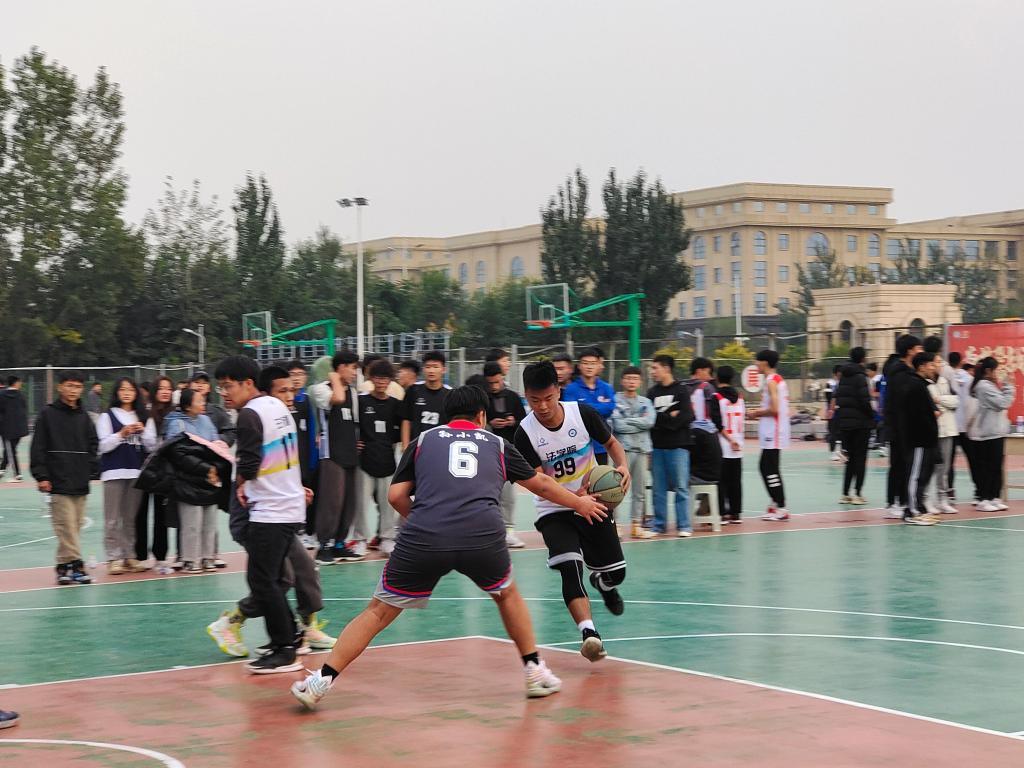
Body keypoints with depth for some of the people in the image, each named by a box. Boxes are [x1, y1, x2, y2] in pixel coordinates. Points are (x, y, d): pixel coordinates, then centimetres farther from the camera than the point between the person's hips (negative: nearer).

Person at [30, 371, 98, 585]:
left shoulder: (83, 417, 12)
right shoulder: (48, 415, -2)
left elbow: (93, 447, 16)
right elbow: (38, 448, -3)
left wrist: (94, 470, 3)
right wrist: (41, 476, -10)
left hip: (80, 481, 5)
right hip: (59, 481, -5)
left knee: (76, 525, 7)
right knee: (67, 525, -9)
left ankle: (64, 565, 15)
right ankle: (75, 564, -7)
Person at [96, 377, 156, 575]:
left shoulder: (143, 418, 13)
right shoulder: (107, 416, 4)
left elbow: (151, 446, 10)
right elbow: (103, 445, -3)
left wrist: (142, 432, -6)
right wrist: (121, 434, -15)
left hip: (136, 471, 3)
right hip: (114, 472, -3)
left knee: (131, 518, 8)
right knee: (112, 519, -5)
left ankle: (129, 557, 12)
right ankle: (114, 558, -3)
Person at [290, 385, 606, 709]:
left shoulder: (424, 439, 22)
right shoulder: (496, 444, 25)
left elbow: (397, 495, 15)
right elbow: (541, 484, 38)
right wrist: (579, 503, 54)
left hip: (423, 537, -1)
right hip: (483, 535, 1)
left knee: (378, 612, 10)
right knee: (507, 594, 30)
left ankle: (322, 681, 3)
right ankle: (535, 673, 31)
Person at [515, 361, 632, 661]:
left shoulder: (583, 413, -13)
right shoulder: (525, 433, -17)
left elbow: (611, 443, 2)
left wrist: (623, 467, -19)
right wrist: (575, 498, -34)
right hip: (554, 511, -2)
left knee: (616, 573, 6)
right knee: (570, 568, -25)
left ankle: (601, 584, 43)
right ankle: (589, 633, -32)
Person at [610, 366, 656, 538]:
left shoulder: (645, 402, 14)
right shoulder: (616, 400, 1)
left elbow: (650, 421, -3)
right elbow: (618, 425, -11)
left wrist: (628, 421, -7)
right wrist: (640, 423, -5)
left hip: (642, 448, 5)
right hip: (623, 448, -5)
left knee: (640, 489, 7)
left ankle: (637, 525, 13)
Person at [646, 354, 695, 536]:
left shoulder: (681, 390, -1)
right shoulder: (652, 393, 10)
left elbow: (686, 417, -11)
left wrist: (661, 420, -9)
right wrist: (670, 417, -9)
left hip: (678, 445, -4)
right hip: (657, 446, 4)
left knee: (681, 486, -3)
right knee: (658, 488, 6)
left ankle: (684, 526, 2)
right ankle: (659, 524, 13)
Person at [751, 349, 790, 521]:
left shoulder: (771, 381, -14)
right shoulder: (779, 380, 15)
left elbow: (774, 409, -22)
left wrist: (758, 413, -8)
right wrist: (761, 412, 15)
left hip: (773, 435, -10)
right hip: (772, 434, 10)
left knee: (771, 470, -7)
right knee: (765, 467, 16)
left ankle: (781, 509, -6)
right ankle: (776, 503, 21)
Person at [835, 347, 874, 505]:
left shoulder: (843, 375, 8)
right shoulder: (860, 376, -13)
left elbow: (837, 397, 9)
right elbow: (864, 400, -17)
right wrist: (872, 415, -5)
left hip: (843, 421, 6)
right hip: (861, 421, -6)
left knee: (850, 458, 12)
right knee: (860, 457, 1)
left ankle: (845, 494, 10)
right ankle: (857, 494, -1)